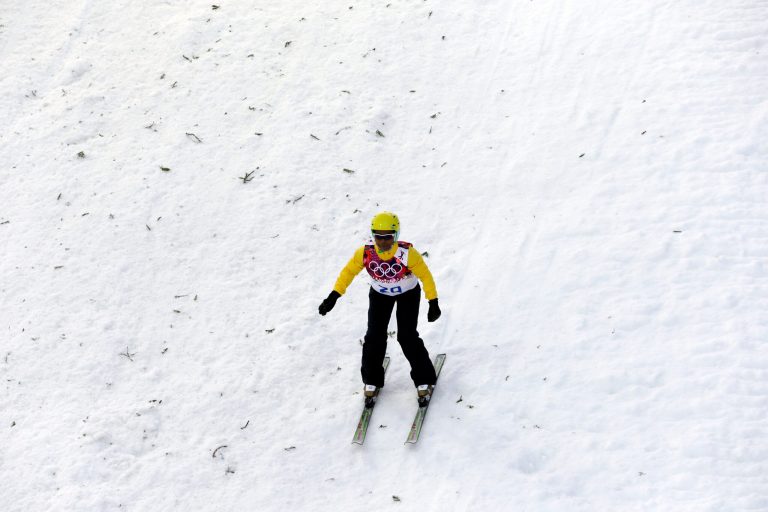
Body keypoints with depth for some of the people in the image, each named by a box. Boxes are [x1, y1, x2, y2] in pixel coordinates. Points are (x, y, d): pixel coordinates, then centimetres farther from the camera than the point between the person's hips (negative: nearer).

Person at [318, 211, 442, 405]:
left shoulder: (407, 253, -36)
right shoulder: (365, 253, -28)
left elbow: (425, 275, -23)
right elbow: (348, 272, -14)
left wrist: (433, 303, -20)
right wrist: (333, 297, -21)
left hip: (408, 294, -2)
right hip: (379, 294, 3)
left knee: (407, 337, -10)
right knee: (374, 336, -4)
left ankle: (424, 381, 10)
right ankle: (372, 380, 19)